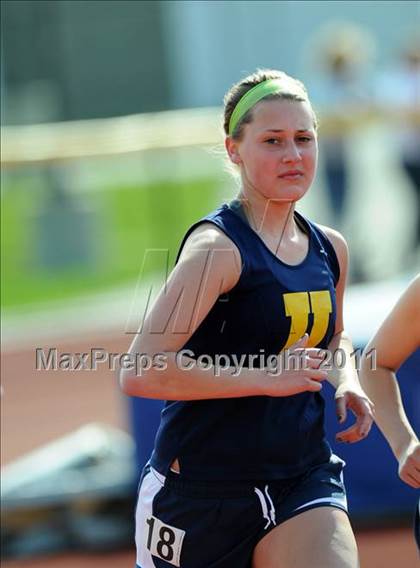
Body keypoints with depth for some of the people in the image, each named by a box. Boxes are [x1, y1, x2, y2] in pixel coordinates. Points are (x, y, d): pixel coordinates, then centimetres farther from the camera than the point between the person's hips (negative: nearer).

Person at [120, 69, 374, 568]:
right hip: (201, 488, -5)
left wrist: (346, 380, 7)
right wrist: (268, 376, -24)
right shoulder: (218, 247, -14)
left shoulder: (330, 250, 7)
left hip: (304, 480, 5)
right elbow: (140, 372, -25)